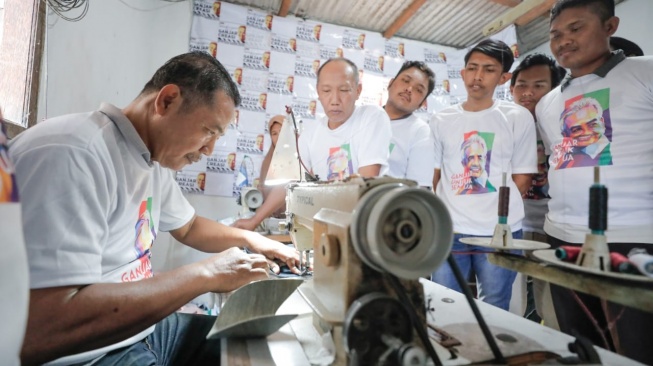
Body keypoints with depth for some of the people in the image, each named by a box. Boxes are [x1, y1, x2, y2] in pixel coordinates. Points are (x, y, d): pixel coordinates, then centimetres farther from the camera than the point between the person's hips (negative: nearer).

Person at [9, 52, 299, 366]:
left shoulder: (155, 160, 3)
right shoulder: (71, 155, -26)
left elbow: (187, 227, 19)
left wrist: (250, 239, 3)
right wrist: (207, 275, -27)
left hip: (140, 328, 8)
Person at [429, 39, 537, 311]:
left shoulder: (518, 118, 2)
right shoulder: (441, 120, 6)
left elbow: (522, 178, 4)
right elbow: (434, 176, 9)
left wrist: (498, 215, 0)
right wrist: (444, 218, 1)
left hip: (501, 234, -1)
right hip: (449, 232, 1)